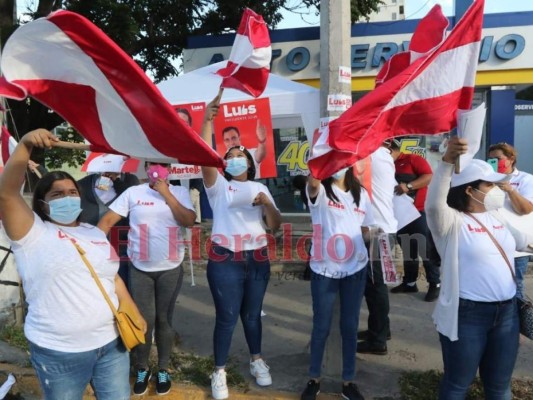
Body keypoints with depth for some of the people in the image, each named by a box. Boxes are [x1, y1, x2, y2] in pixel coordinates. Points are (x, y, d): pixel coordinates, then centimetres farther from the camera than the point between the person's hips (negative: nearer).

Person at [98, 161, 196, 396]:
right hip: (140, 269, 0)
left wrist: (166, 194, -15)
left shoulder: (179, 192, 1)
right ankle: (142, 370, 29)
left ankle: (163, 370, 30)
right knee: (144, 321, 5)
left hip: (171, 269, 0)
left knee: (164, 319, 11)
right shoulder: (133, 192, -1)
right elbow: (107, 220, -2)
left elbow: (189, 221, -14)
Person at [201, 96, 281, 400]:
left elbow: (275, 225, 4)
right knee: (227, 317, 3)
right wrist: (208, 120, -22)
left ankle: (257, 360, 37)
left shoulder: (260, 188, 11)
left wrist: (266, 203, -15)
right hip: (225, 261, -3)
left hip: (258, 260, 3)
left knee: (252, 314, 16)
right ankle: (220, 371, 21)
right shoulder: (219, 186, 2)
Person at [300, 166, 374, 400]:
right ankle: (314, 379, 28)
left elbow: (365, 229, 16)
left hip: (355, 269, 3)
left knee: (350, 326, 12)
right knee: (321, 326, 8)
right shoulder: (319, 191, -6)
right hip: (324, 270, -3)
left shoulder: (361, 193, 8)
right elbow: (313, 182, -31)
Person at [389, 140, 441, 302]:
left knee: (426, 248, -4)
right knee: (407, 249, 12)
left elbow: (429, 176, -14)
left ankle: (435, 284, 5)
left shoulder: (413, 159, -2)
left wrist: (409, 186, -24)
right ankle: (409, 282, 21)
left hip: (419, 211, -7)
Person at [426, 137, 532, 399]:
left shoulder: (499, 218, 8)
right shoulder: (452, 222, -16)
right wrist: (448, 160, -49)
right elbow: (434, 204, -38)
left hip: (507, 310, 7)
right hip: (466, 313, -6)